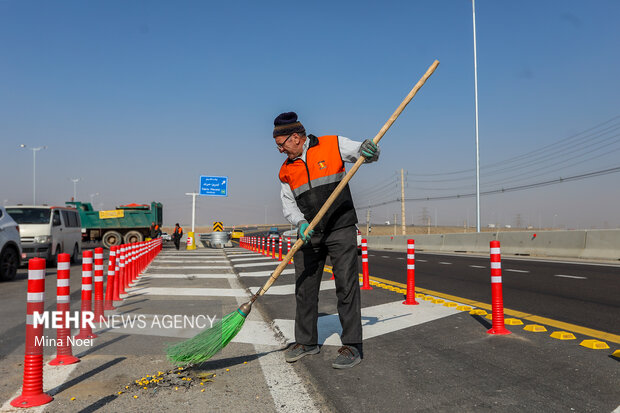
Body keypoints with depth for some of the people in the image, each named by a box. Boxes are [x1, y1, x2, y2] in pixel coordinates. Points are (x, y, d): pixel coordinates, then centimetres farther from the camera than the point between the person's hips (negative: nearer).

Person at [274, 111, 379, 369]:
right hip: (309, 234, 5)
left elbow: (364, 153, 1)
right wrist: (300, 223, -15)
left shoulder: (333, 145, 0)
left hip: (341, 230, -4)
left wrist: (369, 150, -24)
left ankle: (352, 346, 5)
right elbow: (288, 206, 5)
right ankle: (306, 341, 23)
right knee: (304, 287, 7)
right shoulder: (286, 171, 10)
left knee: (346, 285, -5)